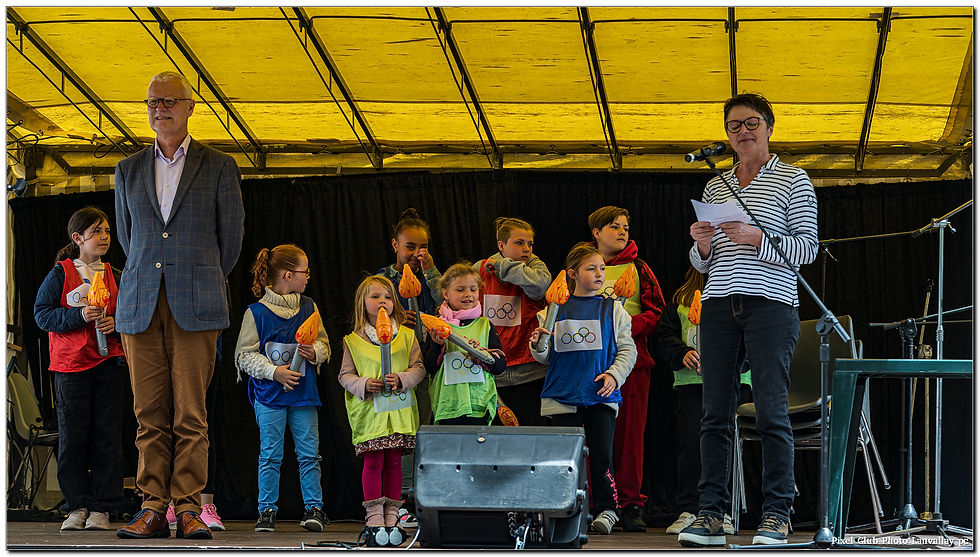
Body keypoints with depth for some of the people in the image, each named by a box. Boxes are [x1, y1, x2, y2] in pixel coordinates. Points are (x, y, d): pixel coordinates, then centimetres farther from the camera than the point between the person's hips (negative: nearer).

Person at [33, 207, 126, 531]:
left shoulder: (113, 275, 11)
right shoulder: (60, 273, 1)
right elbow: (42, 313, -4)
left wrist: (115, 323, -4)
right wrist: (79, 315, -17)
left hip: (107, 362, 3)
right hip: (70, 364, -3)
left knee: (107, 437, -1)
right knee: (72, 437, -1)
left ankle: (101, 508, 4)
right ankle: (77, 506, 8)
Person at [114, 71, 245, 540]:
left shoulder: (219, 167, 6)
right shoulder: (128, 170, 15)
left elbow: (231, 236, 11)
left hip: (195, 307, -2)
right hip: (141, 306, 3)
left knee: (190, 415, -5)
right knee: (150, 414, 1)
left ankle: (188, 508, -1)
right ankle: (154, 508, 4)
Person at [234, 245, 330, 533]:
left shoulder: (309, 307, 8)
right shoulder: (257, 312, -5)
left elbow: (324, 344, 14)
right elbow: (244, 355, -4)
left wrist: (315, 352, -9)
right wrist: (274, 371, -15)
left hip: (304, 393, 3)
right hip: (270, 395, -3)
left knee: (308, 453, 2)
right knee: (270, 455, 0)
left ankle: (314, 508, 8)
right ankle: (267, 511, 7)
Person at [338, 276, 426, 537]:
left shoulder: (406, 336, 7)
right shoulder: (353, 340, 5)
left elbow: (419, 368, 6)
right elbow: (345, 375, 6)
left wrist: (402, 379, -13)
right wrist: (363, 384, -13)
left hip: (399, 410, 1)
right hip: (369, 411, -1)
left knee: (394, 461, 4)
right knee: (373, 461, -4)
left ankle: (391, 511, 12)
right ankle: (374, 512, 3)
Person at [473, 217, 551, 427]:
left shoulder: (534, 266, 1)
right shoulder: (480, 269, 6)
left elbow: (541, 283, -23)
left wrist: (502, 265, -15)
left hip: (529, 372, -2)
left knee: (532, 425, -1)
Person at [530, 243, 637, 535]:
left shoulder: (613, 310, 7)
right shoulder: (556, 311, 8)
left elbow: (627, 350, 6)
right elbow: (546, 357, 12)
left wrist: (614, 374, -9)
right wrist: (537, 345, -10)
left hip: (601, 395, -1)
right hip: (563, 395, 1)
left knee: (601, 454, -7)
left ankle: (606, 509, 3)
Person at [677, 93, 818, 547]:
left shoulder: (793, 180, 7)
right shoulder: (714, 188, 21)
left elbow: (808, 247, -2)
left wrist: (756, 239, -15)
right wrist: (703, 245, -1)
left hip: (771, 304, -4)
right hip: (719, 305, 4)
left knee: (772, 412, -8)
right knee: (715, 412, 0)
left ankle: (776, 515, -5)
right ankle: (710, 516, 1)